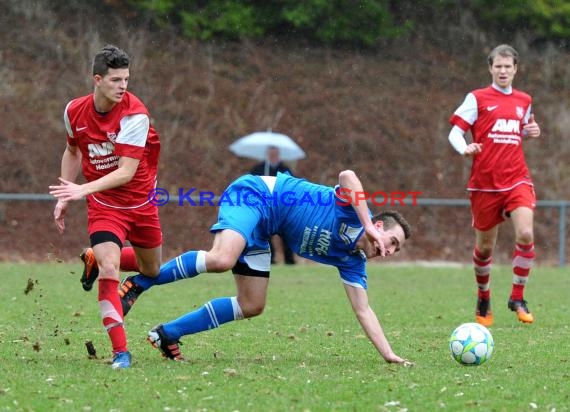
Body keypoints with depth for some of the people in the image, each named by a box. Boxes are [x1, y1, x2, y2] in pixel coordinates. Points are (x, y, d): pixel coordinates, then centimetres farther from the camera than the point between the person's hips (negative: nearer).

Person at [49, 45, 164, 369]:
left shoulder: (135, 114, -23)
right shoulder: (74, 111, -8)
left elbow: (126, 171, -30)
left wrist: (83, 190, -40)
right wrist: (65, 197, 8)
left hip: (141, 201, 0)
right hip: (104, 204, 0)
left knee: (152, 270, 16)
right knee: (109, 270, -20)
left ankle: (96, 259, 44)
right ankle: (120, 351, -15)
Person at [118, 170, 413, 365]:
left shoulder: (352, 261, 8)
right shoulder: (354, 211, -13)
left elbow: (363, 310, 11)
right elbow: (347, 176, -35)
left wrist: (389, 354, 4)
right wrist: (367, 225, -35)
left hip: (261, 229, 9)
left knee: (252, 306, 2)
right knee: (221, 260, -34)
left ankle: (169, 333, 10)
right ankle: (140, 282, -18)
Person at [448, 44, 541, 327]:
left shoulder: (524, 101, 13)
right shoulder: (477, 98, 1)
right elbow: (455, 132, -4)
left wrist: (531, 132, 5)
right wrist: (465, 149, -25)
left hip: (517, 179, 2)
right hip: (485, 183, -2)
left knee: (525, 234, -20)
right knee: (485, 247, 7)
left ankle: (517, 298, -5)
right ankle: (483, 301, 31)